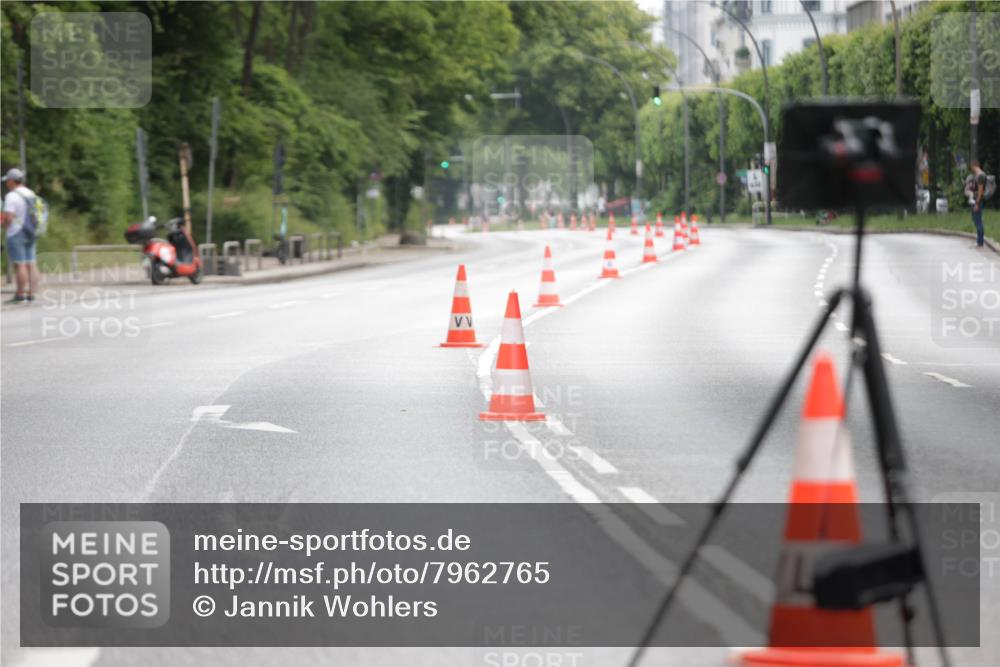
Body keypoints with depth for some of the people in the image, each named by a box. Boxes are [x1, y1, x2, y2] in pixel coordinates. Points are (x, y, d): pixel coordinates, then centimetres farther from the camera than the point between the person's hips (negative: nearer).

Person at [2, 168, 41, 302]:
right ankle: (31, 294, 5)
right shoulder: (31, 194, 12)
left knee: (20, 265, -8)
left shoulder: (12, 196, -13)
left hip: (16, 234, -8)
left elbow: (8, 217, -20)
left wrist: (4, 224, 0)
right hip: (29, 235, 8)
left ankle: (20, 295, -8)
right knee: (31, 264, 5)